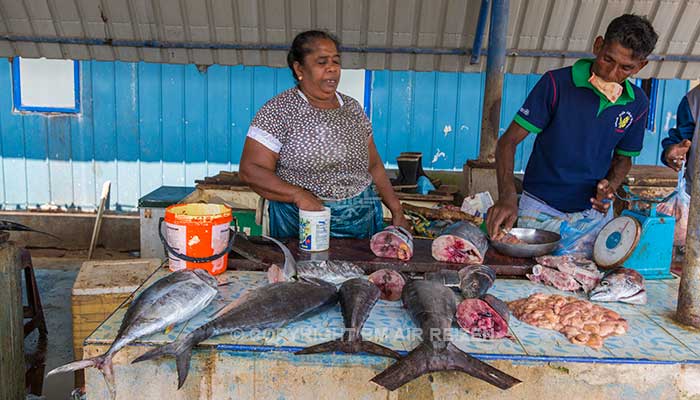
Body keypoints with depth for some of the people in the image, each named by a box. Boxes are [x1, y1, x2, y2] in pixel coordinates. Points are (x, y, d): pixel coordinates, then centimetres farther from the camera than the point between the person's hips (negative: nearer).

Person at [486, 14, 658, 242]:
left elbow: (623, 157, 15)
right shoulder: (556, 83, -15)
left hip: (592, 212, 4)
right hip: (540, 209, -3)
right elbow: (508, 142, -17)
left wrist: (610, 185, -9)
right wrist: (507, 196, -32)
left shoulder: (637, 104, -1)